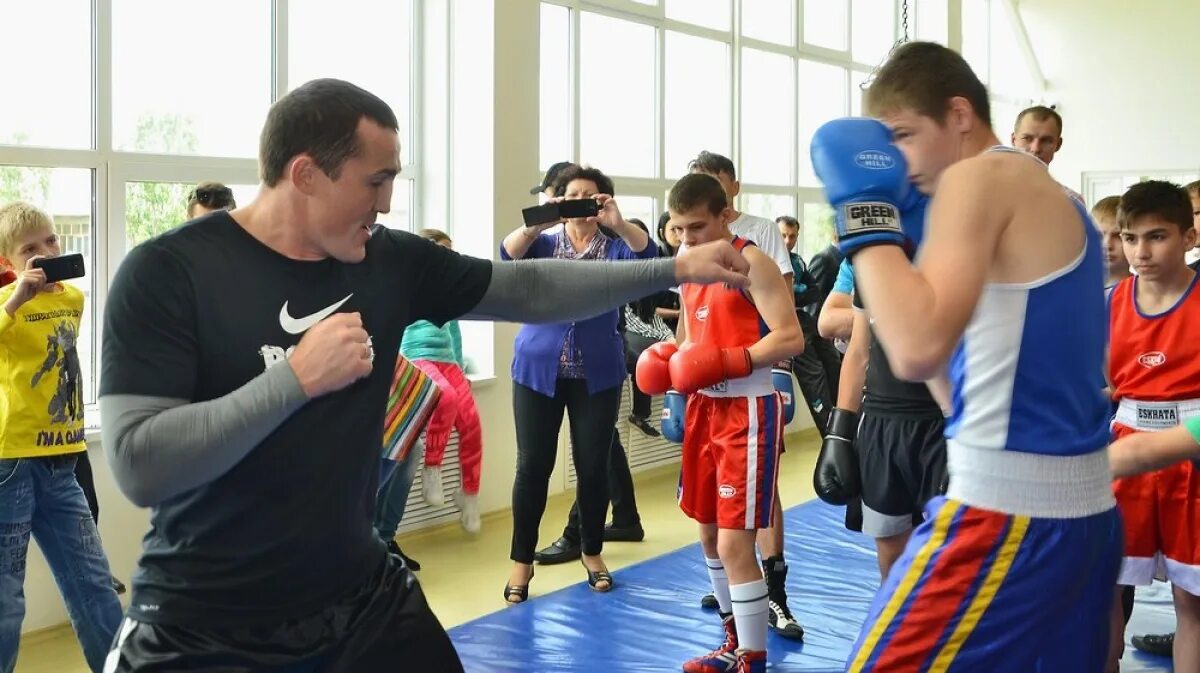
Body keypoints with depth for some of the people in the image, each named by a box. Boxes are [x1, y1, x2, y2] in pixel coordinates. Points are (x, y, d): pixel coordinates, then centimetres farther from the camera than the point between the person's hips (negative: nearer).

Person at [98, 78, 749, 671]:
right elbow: (138, 465, -24)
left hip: (361, 598, 5)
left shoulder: (391, 262, -2)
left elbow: (529, 290, 5)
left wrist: (676, 268, 4)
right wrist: (298, 377, -26)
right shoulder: (167, 273, -16)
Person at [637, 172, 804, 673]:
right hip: (704, 406, 9)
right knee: (709, 533, 16)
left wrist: (728, 363, -26)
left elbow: (791, 338, -19)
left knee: (734, 542, -9)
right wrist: (669, 360, 2)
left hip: (747, 410, -9)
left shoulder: (753, 263, -13)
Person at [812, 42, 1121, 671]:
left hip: (1007, 507, -10)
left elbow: (918, 351, -25)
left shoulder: (979, 178, -11)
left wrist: (864, 212, -15)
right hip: (1081, 504, 10)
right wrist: (913, 230, 15)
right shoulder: (1055, 199, 16)